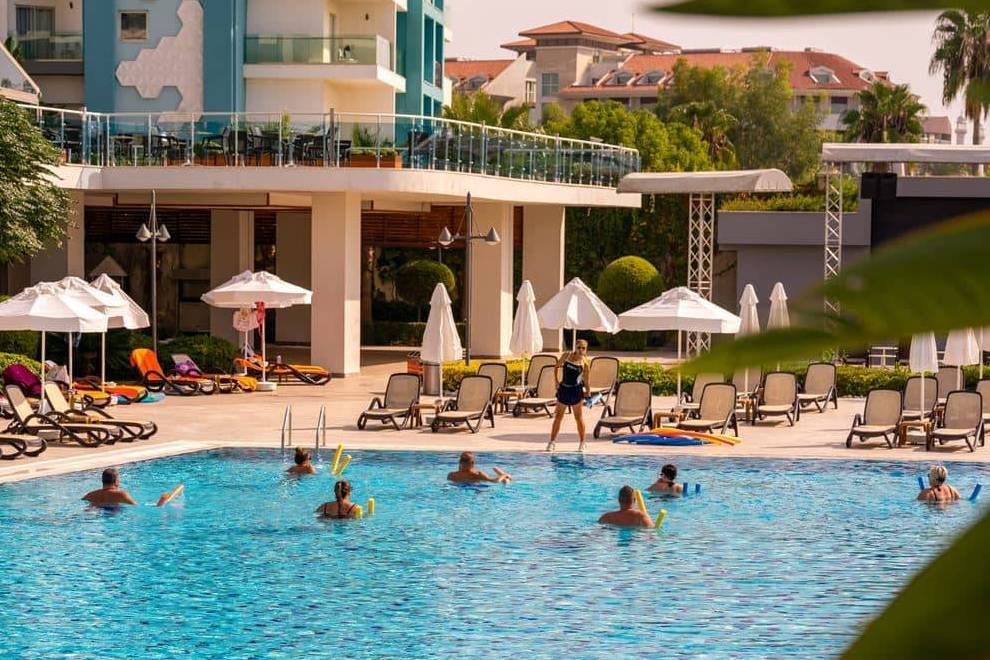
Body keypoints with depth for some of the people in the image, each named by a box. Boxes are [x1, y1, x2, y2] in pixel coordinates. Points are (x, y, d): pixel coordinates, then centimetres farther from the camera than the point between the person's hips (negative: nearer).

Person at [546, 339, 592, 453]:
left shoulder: (584, 362, -6)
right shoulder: (567, 356, -2)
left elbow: (585, 379, -1)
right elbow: (557, 367, 10)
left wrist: (587, 391, -8)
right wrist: (557, 381, 3)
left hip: (576, 390, -2)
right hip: (564, 389, 2)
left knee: (579, 417, 5)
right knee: (558, 416, 6)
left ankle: (582, 443, 15)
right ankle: (552, 441, 13)